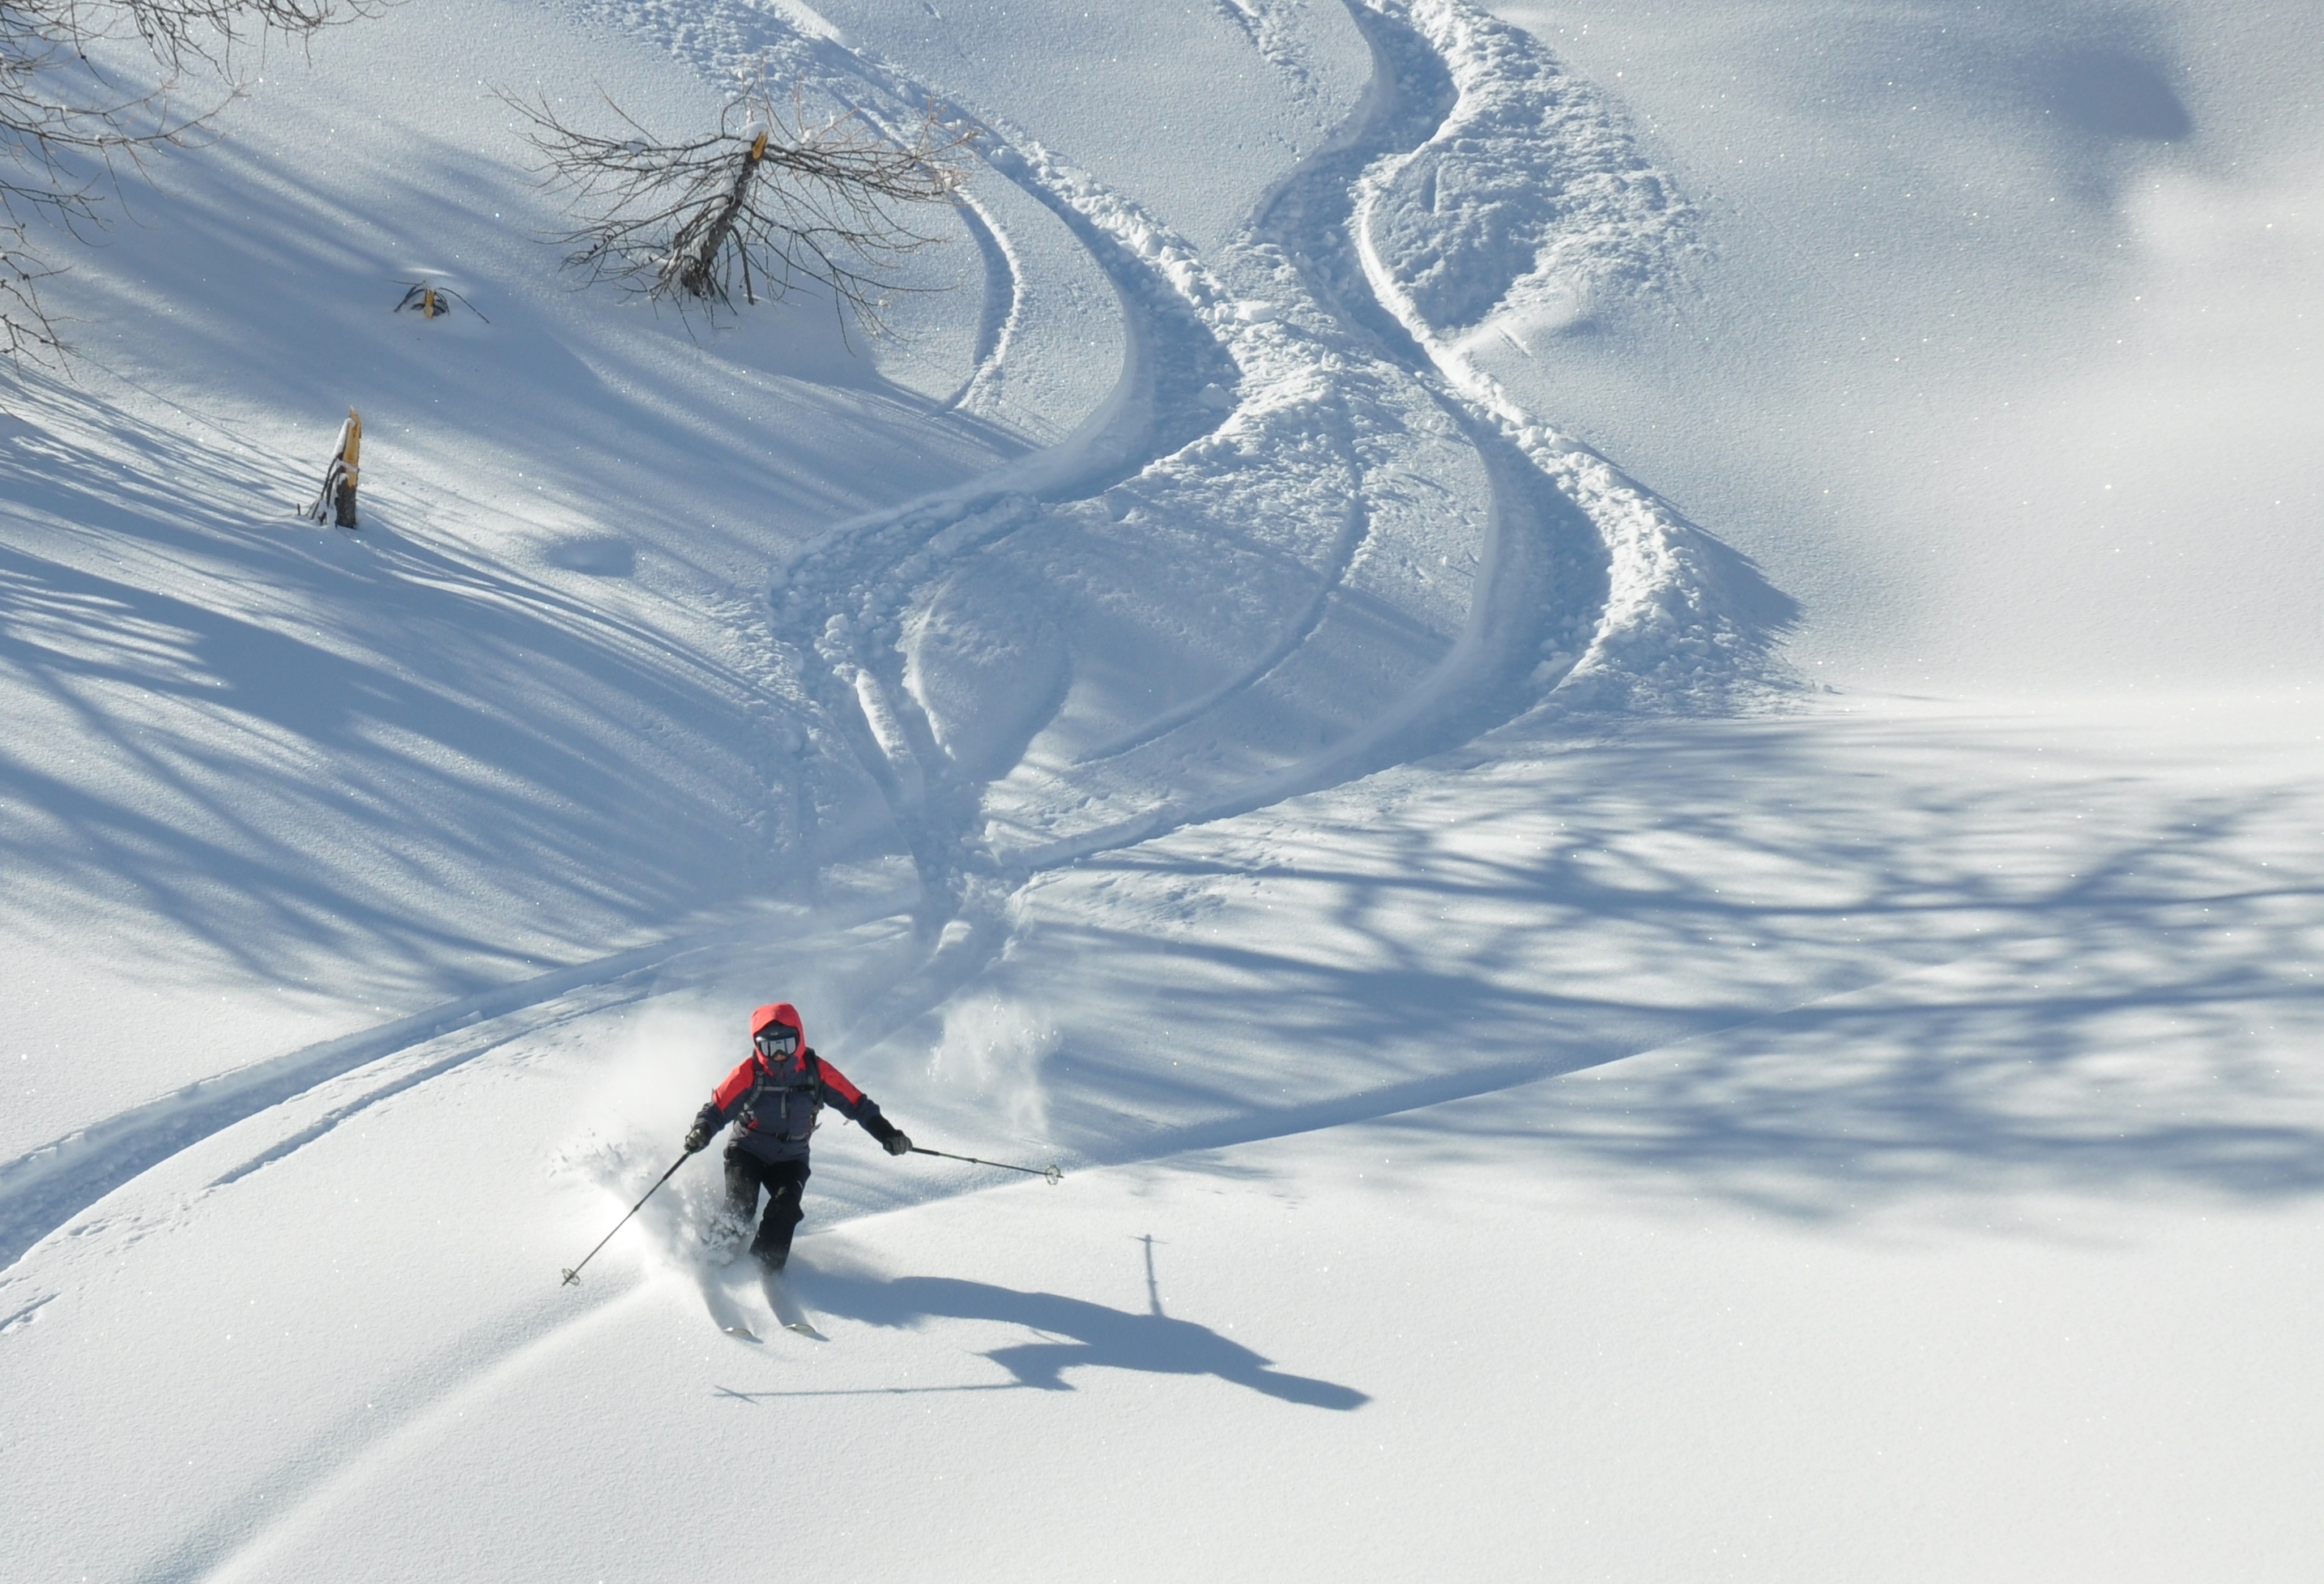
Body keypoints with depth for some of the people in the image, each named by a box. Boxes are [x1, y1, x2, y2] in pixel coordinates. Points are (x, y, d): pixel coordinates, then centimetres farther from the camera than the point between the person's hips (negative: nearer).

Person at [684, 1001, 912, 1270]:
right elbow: (717, 1109, -14)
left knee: (786, 1206, -24)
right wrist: (701, 1132, -35)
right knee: (739, 1207, -23)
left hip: (790, 1158, 1)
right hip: (747, 1152, -1)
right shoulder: (750, 1073, -13)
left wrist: (887, 1134, -12)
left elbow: (856, 1104, -3)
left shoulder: (816, 1071, -9)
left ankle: (764, 1267, -19)